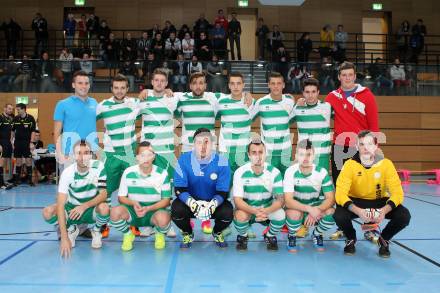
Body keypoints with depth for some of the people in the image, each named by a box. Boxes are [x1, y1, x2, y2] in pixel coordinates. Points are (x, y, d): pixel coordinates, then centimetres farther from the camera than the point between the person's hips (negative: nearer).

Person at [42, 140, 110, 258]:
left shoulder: (98, 166, -19)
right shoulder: (68, 172, -20)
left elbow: (103, 195, -18)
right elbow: (60, 205, -27)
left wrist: (84, 206, -36)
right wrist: (64, 238, -35)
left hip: (92, 209, -1)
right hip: (72, 209, 1)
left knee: (104, 208, -35)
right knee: (47, 212, -24)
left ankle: (96, 231, 0)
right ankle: (72, 229, 6)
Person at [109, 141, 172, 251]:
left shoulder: (162, 174, -9)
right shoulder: (128, 172, -7)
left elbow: (166, 200, -6)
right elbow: (121, 197, 0)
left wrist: (148, 208, -22)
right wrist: (133, 203, -22)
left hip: (154, 210, -1)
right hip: (133, 210, 1)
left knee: (163, 218, -36)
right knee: (115, 212, -30)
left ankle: (160, 234, 4)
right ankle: (128, 234, 3)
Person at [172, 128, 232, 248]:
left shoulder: (221, 162, -15)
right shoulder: (184, 160, -14)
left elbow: (223, 192, -14)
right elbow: (180, 189, -15)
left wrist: (211, 205, -36)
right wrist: (194, 204, -34)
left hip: (213, 203, 0)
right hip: (190, 202, 0)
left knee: (227, 212, -28)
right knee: (176, 209, -29)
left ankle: (217, 233, 10)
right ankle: (187, 233, 7)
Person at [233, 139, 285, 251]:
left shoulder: (274, 172, -14)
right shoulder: (240, 173, -17)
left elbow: (280, 199, -17)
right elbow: (238, 200, -21)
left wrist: (267, 211, -39)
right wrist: (255, 211, -41)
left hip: (267, 210, 1)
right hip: (247, 209, -1)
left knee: (281, 215, -29)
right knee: (240, 216, -34)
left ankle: (270, 236, 5)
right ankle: (243, 236, 3)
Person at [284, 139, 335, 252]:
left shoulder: (321, 172, -15)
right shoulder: (291, 172, -21)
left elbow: (330, 198, -14)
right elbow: (288, 200, -27)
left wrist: (315, 211, -32)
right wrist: (310, 209, -42)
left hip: (315, 206, 2)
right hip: (296, 207, -2)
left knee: (332, 213, -27)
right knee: (294, 214, -36)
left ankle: (317, 234, 6)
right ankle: (292, 236, -1)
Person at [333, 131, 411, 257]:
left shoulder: (386, 164, -16)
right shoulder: (350, 164, -19)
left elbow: (397, 193, -17)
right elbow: (340, 193, -25)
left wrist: (384, 210, -37)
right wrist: (357, 211, -41)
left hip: (379, 202, 1)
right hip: (355, 202, -1)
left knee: (404, 216, -24)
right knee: (339, 216, -31)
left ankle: (384, 239, 9)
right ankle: (351, 239, 6)